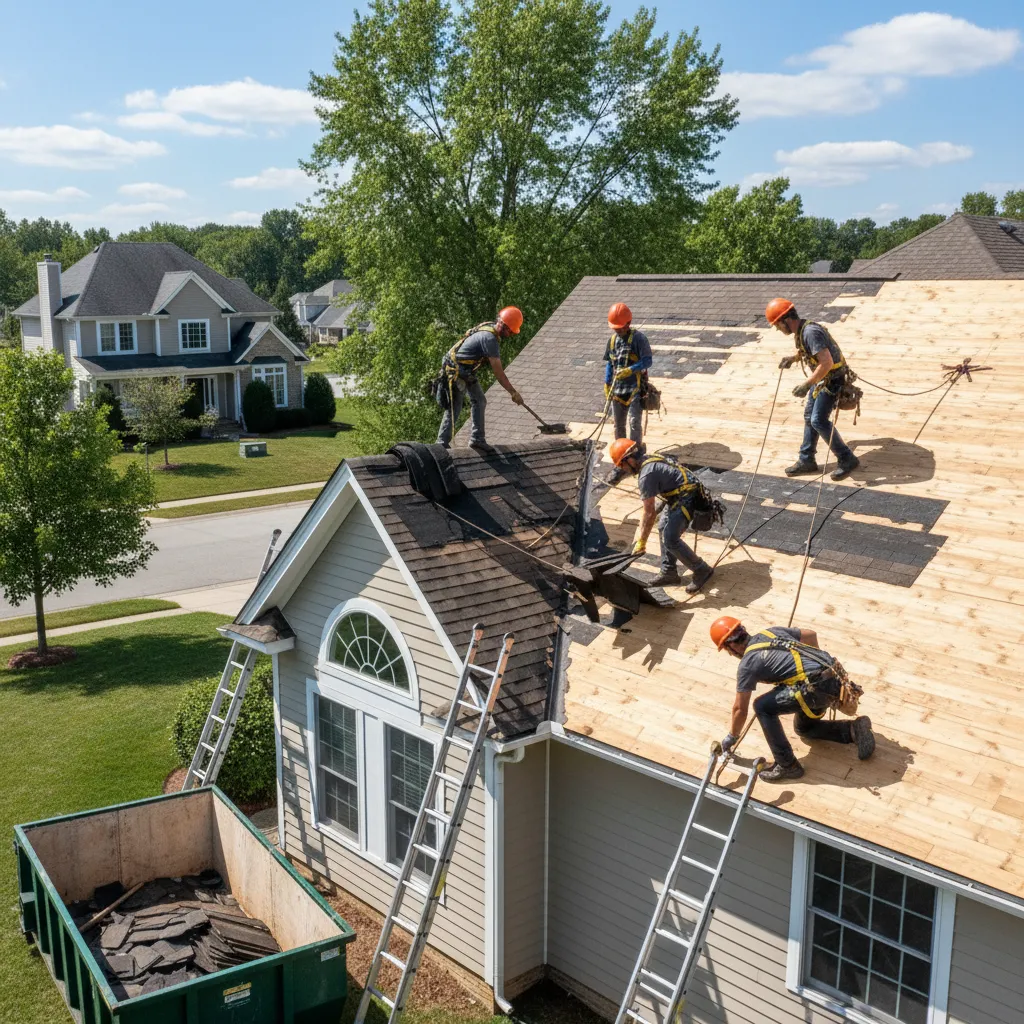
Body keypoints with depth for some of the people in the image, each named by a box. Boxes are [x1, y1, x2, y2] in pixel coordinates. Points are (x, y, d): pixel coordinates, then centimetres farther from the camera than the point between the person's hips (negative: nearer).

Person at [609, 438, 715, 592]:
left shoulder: (646, 475, -21)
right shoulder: (650, 460, 9)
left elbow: (649, 513, -18)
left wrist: (642, 542, -11)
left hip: (687, 500, -10)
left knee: (670, 539, -11)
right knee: (663, 529, 16)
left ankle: (702, 570, 3)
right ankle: (669, 572, 25)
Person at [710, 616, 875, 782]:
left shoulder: (747, 664, -3)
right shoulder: (772, 631, 17)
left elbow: (740, 709, 3)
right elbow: (810, 634, 30)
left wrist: (731, 738, 19)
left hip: (818, 686, -9)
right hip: (836, 679, 9)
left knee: (762, 707, -3)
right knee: (803, 727, 28)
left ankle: (787, 765, 2)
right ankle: (854, 729, 17)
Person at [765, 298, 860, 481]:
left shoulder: (810, 332, -27)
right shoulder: (800, 331, 4)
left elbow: (827, 362, -33)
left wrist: (807, 385, -31)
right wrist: (793, 358, 7)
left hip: (832, 379, -10)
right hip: (822, 378, 10)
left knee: (819, 420, -12)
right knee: (809, 417, 13)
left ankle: (847, 459, -3)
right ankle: (806, 460, 24)